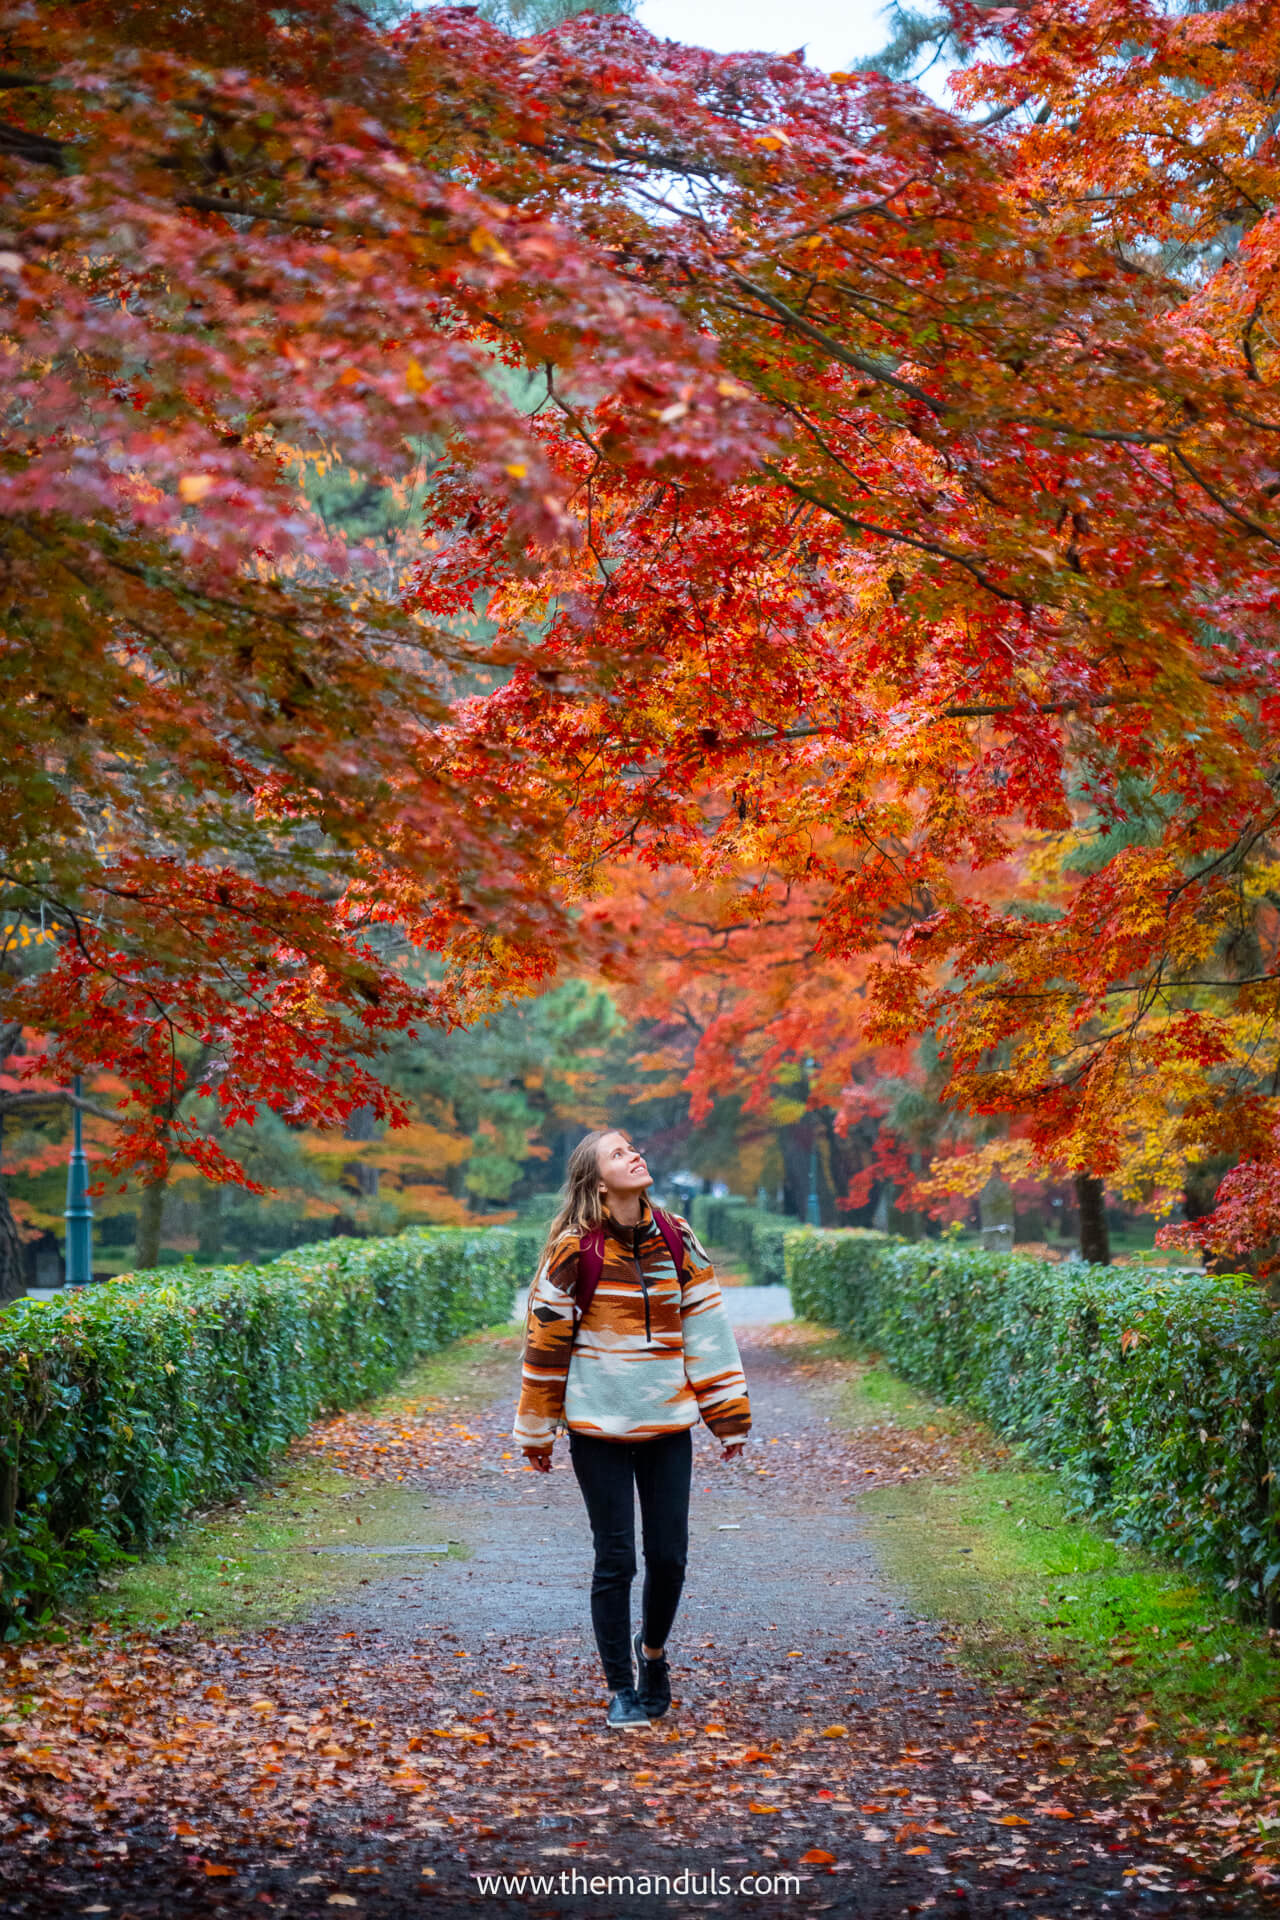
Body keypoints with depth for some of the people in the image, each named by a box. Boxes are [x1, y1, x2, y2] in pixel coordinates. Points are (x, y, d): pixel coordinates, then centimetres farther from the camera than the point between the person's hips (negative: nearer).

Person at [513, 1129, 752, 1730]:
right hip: (598, 1427, -3)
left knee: (669, 1556, 7)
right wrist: (537, 1431, 0)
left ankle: (653, 1650, 34)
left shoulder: (675, 1238, 2)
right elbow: (546, 1341, -3)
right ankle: (621, 1690, 13)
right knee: (615, 1559, 1)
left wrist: (727, 1413, 5)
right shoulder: (574, 1250, -9)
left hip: (668, 1423, 3)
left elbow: (706, 1326, 6)